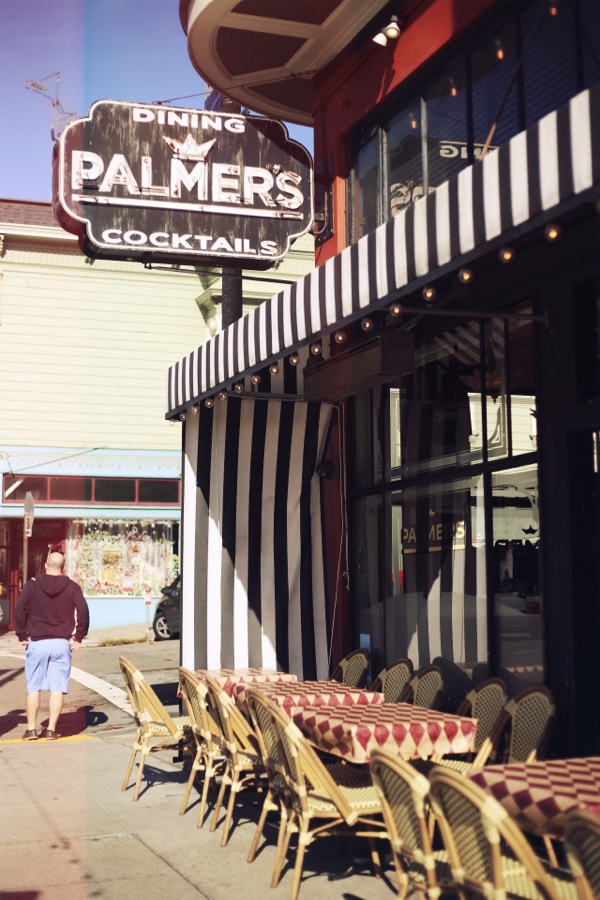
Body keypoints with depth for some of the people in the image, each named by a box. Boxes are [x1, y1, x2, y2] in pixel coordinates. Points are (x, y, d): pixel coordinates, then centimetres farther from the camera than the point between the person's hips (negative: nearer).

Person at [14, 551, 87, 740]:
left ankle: (31, 729, 7)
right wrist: (78, 637, 0)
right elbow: (82, 611, -8)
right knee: (58, 688, 3)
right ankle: (51, 730, 1)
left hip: (37, 643, 0)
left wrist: (22, 635, 1)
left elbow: (19, 609, -7)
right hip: (62, 643, 0)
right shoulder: (72, 587, 3)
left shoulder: (32, 585, 2)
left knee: (33, 687, 7)